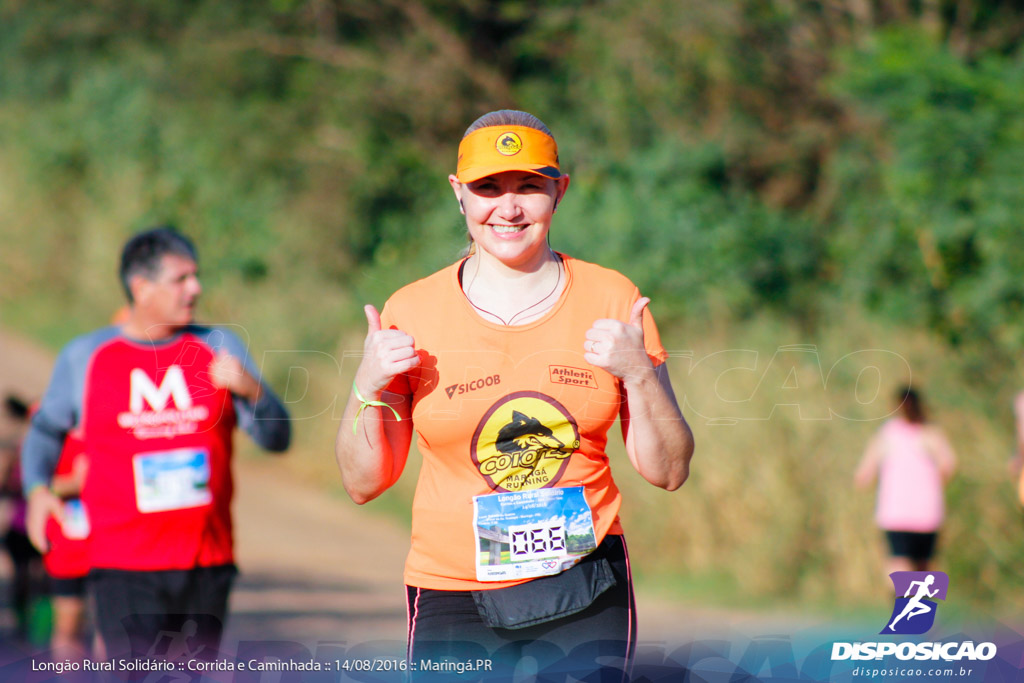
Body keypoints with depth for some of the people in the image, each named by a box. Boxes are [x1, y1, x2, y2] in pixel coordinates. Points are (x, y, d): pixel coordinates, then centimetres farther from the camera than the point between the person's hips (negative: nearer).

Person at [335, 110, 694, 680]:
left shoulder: (612, 300, 2)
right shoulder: (412, 313, 0)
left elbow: (668, 471, 2)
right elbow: (363, 482, 4)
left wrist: (637, 374, -13)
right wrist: (369, 388, -12)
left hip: (584, 593, 0)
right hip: (453, 597, 0)